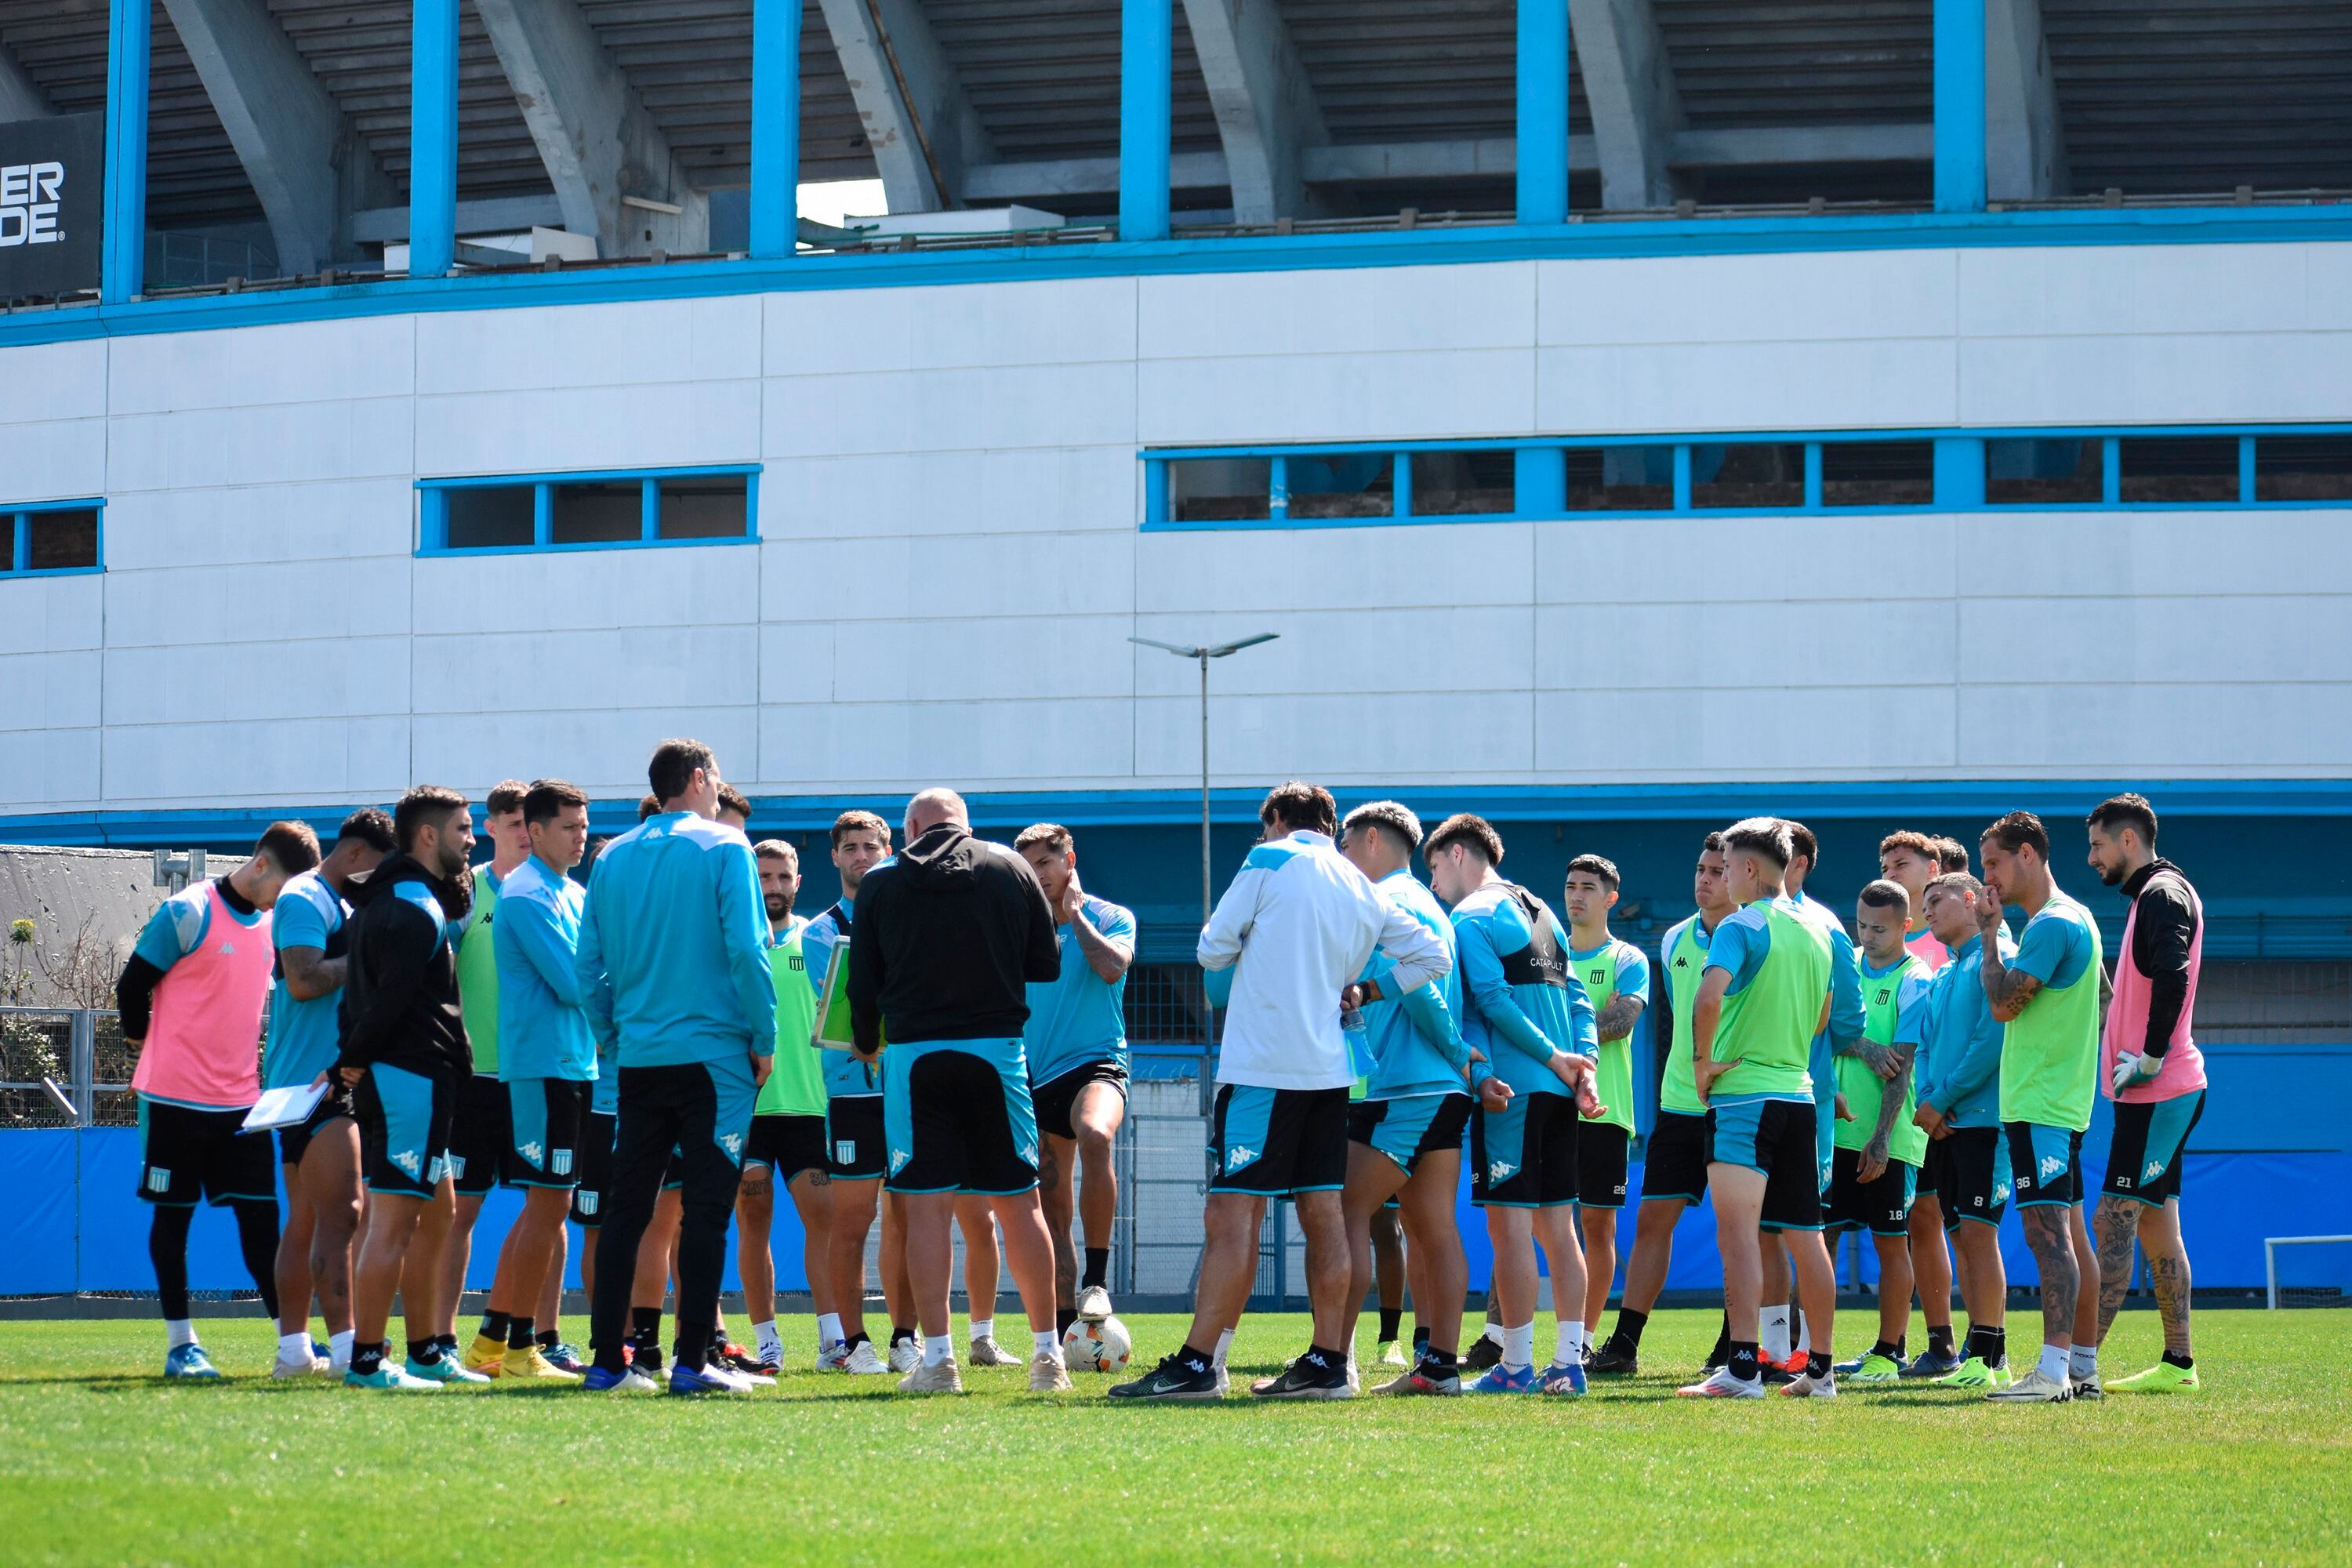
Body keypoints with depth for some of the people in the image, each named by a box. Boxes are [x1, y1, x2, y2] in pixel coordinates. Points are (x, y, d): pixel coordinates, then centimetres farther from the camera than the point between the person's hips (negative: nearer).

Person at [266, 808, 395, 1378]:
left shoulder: (342, 906, 22)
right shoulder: (304, 900, -10)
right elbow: (303, 980, -23)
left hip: (334, 1078, 11)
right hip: (313, 1079, -11)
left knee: (306, 1219, 10)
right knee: (340, 1216, -15)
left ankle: (293, 1350, 13)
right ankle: (345, 1348, -19)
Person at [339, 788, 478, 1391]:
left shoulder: (388, 900, 19)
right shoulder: (416, 908, -14)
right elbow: (391, 998, -20)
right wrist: (355, 1062, -10)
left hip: (392, 1075, 11)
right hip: (411, 1075, -11)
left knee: (437, 1211, 17)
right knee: (395, 1219, -10)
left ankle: (426, 1352, 21)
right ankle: (366, 1360, -11)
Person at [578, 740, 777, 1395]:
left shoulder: (613, 858, 9)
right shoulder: (723, 849, -4)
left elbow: (589, 965, 8)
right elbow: (747, 951, -12)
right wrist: (765, 1040, -4)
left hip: (639, 1062, 5)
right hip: (713, 1053, -4)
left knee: (625, 1211, 8)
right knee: (705, 1209, -3)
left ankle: (607, 1359, 6)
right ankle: (692, 1361, -7)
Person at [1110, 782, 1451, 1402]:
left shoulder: (1271, 860, -2)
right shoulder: (1364, 892, 15)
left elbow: (1213, 949, 0)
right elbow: (1432, 954, 18)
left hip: (1262, 1065, -6)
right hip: (1328, 1066, 6)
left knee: (1231, 1215, -9)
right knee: (1323, 1214, 9)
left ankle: (1197, 1364, -12)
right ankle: (1327, 1363, 9)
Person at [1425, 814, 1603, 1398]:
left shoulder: (1470, 917, -5)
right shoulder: (1540, 912, 20)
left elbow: (1492, 998, -15)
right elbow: (1577, 997, 15)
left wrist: (1552, 1057, -10)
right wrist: (1581, 1062, 4)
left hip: (1513, 1087, -8)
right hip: (1558, 1090, 8)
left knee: (1510, 1226, -6)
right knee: (1557, 1227, 8)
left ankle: (1516, 1365, -6)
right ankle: (1569, 1362, 7)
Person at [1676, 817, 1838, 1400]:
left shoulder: (1742, 926, -10)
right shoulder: (1815, 931, 13)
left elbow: (1710, 996, -26)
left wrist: (1702, 1060, -14)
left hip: (1743, 1092, -7)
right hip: (1798, 1093, 8)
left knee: (1738, 1232, -12)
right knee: (1805, 1237, 12)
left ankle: (1742, 1369, -20)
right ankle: (1820, 1369, 17)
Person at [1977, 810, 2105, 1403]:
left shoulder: (2051, 924, -15)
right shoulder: (2074, 918, 17)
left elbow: (2003, 1002, -19)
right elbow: (2105, 998, 27)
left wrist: (1989, 937, -8)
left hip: (2039, 1103, -11)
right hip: (2062, 1102, 11)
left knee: (2048, 1231, -15)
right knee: (2067, 1235, 11)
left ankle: (2054, 1369, -22)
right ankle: (2083, 1367, 13)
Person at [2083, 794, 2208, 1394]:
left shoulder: (2163, 895, -13)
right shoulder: (2154, 895, 19)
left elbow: (2172, 978, -27)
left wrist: (2151, 1058, -23)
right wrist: (2131, 1056, 14)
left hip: (2158, 1092, -10)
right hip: (2160, 1093, 10)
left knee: (2114, 1223, -12)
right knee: (2156, 1225, 12)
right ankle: (2177, 1364, 14)